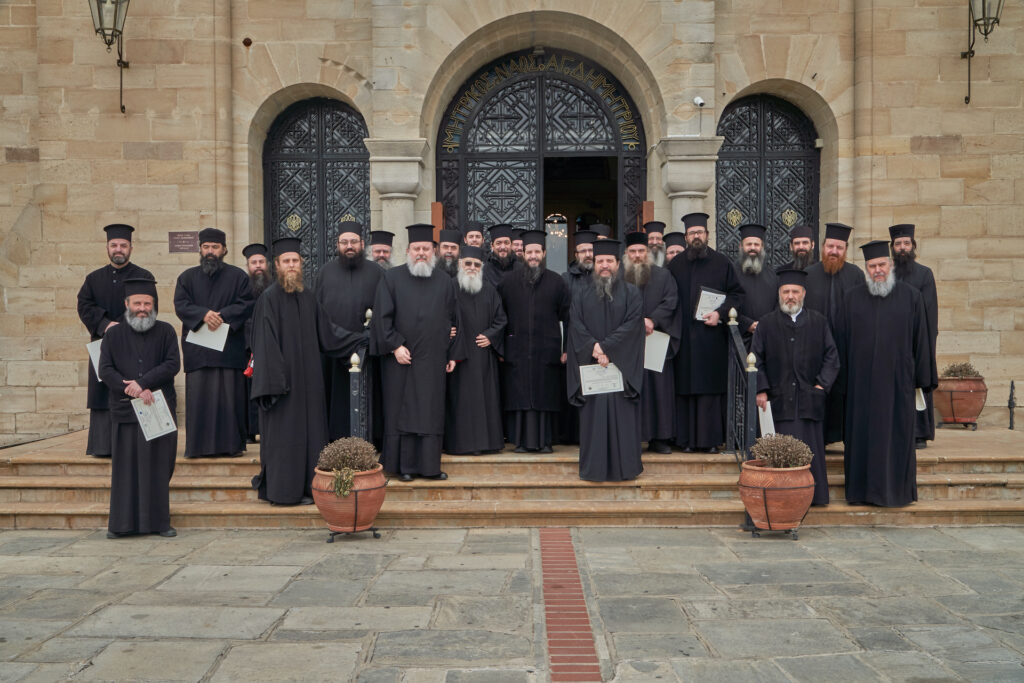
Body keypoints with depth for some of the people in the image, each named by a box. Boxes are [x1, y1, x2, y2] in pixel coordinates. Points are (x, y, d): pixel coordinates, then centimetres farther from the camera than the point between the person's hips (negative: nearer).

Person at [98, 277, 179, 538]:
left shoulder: (165, 332, 7)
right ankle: (121, 523, 9)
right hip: (124, 410, 1)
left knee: (158, 465, 1)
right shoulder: (113, 335, 9)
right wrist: (134, 391, -13)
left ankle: (159, 520, 8)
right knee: (125, 466, 2)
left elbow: (173, 364, -3)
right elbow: (105, 370, 0)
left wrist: (142, 383, -13)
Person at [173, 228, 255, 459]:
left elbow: (247, 304, -1)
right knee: (199, 397, -1)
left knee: (229, 396, -3)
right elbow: (180, 305, 2)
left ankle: (231, 444, 3)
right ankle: (199, 446, 4)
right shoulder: (188, 277, 15)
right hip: (197, 349, 2)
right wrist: (203, 314, -16)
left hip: (229, 345, -1)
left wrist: (222, 315, -16)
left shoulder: (238, 276, 10)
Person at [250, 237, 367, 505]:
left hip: (308, 380, 6)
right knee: (282, 432, -1)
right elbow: (265, 342, -12)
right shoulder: (269, 298, -8)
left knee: (308, 431, 8)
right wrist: (271, 381, -17)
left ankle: (304, 488, 16)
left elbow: (327, 332, 13)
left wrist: (363, 340, 10)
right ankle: (281, 490, 9)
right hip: (282, 377, -6)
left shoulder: (309, 297, 10)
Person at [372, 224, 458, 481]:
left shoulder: (445, 282, 10)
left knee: (431, 411, 5)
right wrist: (395, 345, -12)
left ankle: (430, 465, 12)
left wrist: (452, 353, 9)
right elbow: (382, 315, -4)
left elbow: (452, 320, 13)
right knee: (402, 410, 1)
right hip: (401, 357, -3)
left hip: (433, 359, 3)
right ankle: (404, 466, 9)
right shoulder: (392, 278, 0)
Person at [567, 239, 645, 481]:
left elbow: (631, 326, -7)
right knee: (594, 416, 2)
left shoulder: (632, 294, 5)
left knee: (622, 415, -2)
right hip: (590, 366, 2)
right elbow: (576, 328, 0)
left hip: (622, 366, -2)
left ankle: (624, 467, 6)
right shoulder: (582, 296, 12)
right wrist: (594, 349, -15)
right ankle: (595, 468, 8)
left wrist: (605, 348, -16)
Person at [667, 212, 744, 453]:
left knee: (711, 386, -1)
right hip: (684, 337, 1)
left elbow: (737, 293, 4)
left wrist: (720, 312, -11)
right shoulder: (676, 264, 10)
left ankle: (710, 438, 5)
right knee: (685, 387, 2)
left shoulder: (721, 263, 6)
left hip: (712, 337, -1)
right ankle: (687, 438, 7)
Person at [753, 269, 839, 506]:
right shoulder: (766, 323, 6)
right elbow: (756, 359, 4)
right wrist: (761, 390, -5)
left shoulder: (818, 322, 10)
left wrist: (822, 384, -1)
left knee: (809, 449, 0)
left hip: (809, 400, 1)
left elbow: (832, 356, 10)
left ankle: (813, 495, 8)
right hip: (779, 400, -1)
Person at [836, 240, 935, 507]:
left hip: (897, 379, -1)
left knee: (897, 433, 4)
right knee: (862, 433, 4)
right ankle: (863, 489, 13)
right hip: (861, 382, 1)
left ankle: (897, 490, 15)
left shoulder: (911, 297, 4)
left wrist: (922, 379, 1)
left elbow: (921, 340, 4)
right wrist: (842, 379, 2)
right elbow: (842, 341, 7)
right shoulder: (852, 298, 6)